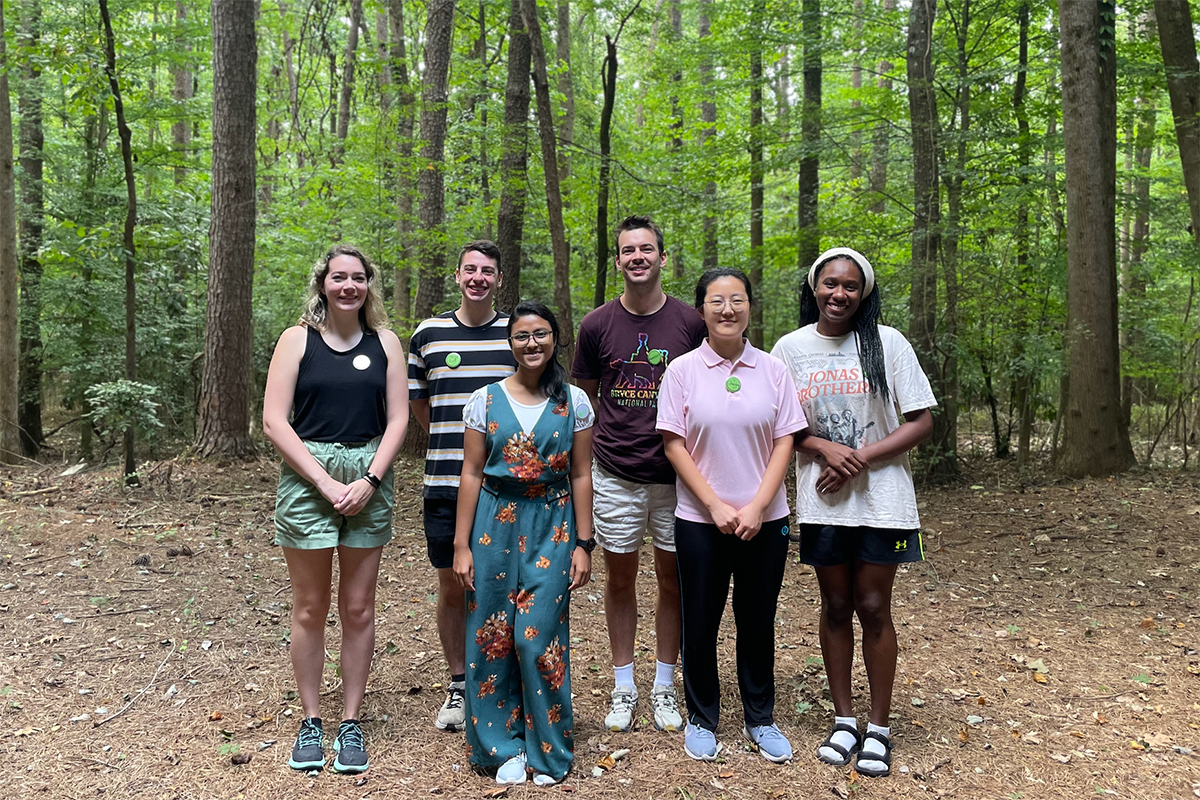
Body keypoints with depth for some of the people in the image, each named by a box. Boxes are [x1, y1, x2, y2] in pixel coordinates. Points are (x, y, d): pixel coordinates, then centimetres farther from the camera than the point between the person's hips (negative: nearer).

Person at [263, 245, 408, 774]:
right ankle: (311, 721, 21)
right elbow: (273, 421, -5)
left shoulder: (385, 342, 6)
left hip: (369, 480, 2)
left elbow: (397, 418, 3)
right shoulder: (297, 340, 1)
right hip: (307, 478, -1)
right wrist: (324, 482, -12)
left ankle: (351, 722, 20)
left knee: (358, 608, 7)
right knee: (309, 610, 6)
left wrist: (369, 481, -10)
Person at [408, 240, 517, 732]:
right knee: (451, 586, 9)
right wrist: (452, 442, 11)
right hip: (444, 484, 1)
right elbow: (416, 401, 16)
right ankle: (458, 687, 24)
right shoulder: (428, 333, 6)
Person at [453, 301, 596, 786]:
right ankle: (503, 745, 23)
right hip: (495, 524, 1)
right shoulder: (485, 400, 2)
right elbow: (471, 473, 2)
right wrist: (461, 545, -1)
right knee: (492, 636, 5)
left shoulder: (574, 402, 2)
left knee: (539, 638, -3)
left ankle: (549, 750, 17)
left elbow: (581, 475, 3)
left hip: (552, 528, -1)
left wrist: (583, 543, 0)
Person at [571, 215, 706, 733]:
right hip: (615, 474, 1)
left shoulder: (690, 323, -2)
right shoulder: (597, 325, 0)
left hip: (675, 474, 0)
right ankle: (623, 687, 25)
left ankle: (664, 687, 25)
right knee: (620, 579, 10)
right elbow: (584, 398, 11)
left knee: (673, 579, 9)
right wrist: (589, 456, 4)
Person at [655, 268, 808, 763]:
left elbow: (784, 443, 0)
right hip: (700, 521, -1)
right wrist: (716, 506, -12)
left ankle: (760, 719, 29)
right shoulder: (683, 370, -3)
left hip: (764, 520, 1)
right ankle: (701, 719, 27)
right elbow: (674, 445, -5)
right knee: (701, 622, 9)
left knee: (758, 622, 12)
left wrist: (757, 507, -10)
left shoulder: (772, 370, 2)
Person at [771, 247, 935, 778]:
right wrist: (826, 449, -13)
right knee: (836, 607, 11)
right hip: (821, 500, 2)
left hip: (881, 500, -2)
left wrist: (861, 458, -16)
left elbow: (920, 422, -5)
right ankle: (843, 720, 25)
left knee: (874, 608, 4)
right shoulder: (791, 348, 1)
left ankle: (878, 728, 19)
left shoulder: (887, 343, -5)